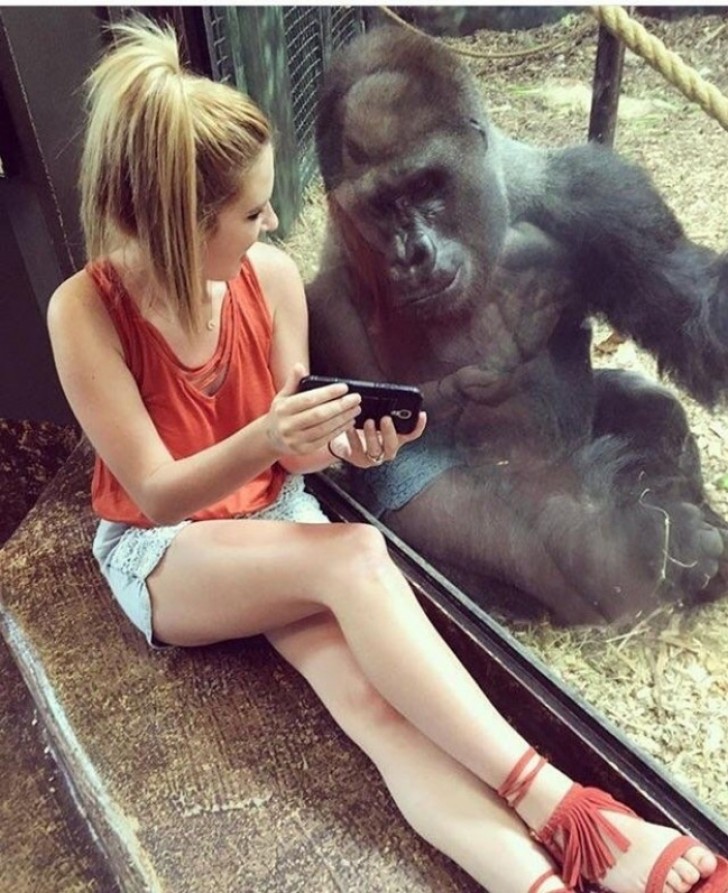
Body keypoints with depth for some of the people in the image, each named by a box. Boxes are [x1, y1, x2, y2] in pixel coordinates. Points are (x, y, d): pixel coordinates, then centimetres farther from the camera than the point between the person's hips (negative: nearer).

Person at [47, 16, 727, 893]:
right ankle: (559, 809, -30)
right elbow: (157, 494, -17)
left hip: (276, 520, 3)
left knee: (374, 697, -27)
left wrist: (345, 444, -23)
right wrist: (263, 441, -36)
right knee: (355, 556, -34)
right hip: (161, 556, -3)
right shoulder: (85, 309, -17)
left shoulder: (271, 275, -8)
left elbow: (289, 448, 1)